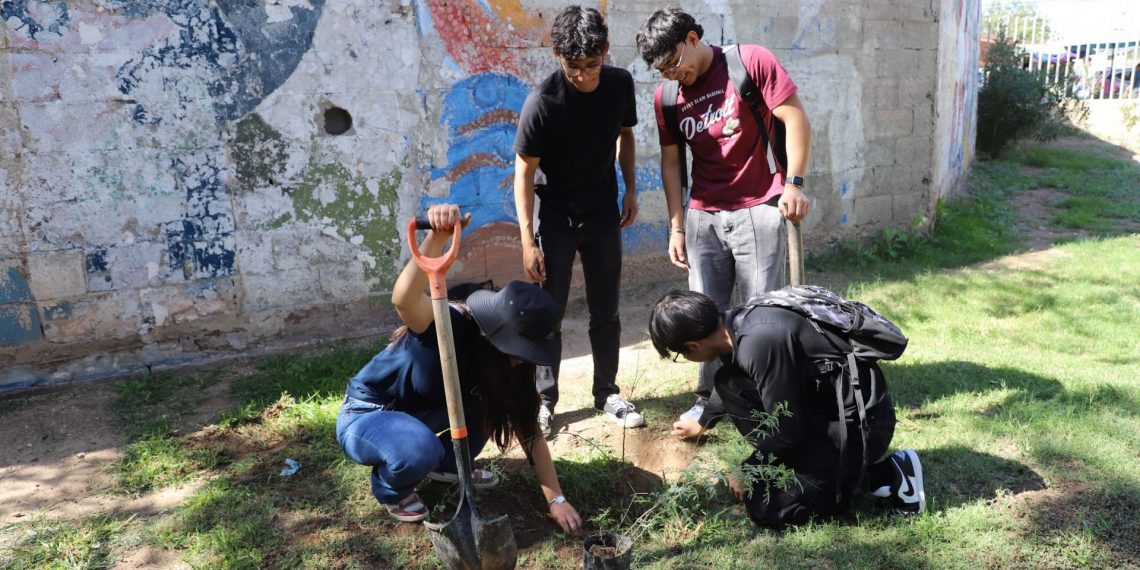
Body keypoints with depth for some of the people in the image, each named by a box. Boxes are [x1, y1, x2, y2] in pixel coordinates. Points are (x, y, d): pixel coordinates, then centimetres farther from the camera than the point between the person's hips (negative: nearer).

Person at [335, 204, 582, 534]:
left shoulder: (505, 362, -13)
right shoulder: (448, 327, -33)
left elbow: (529, 432, -11)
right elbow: (404, 300, -57)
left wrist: (557, 499, -16)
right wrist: (437, 237, -71)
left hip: (418, 413, 6)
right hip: (365, 417, -6)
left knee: (492, 401, -14)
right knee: (419, 449, -37)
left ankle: (448, 465, 10)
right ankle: (391, 489, -1)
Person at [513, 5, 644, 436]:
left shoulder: (620, 84, -9)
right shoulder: (542, 101, -22)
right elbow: (524, 170, -16)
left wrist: (631, 189, 3)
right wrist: (528, 240, -18)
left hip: (603, 215, 4)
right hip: (556, 219, -3)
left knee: (606, 311, 10)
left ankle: (607, 392, 25)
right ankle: (545, 399, 17)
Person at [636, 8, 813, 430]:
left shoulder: (752, 62, -7)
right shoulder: (666, 97, 6)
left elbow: (796, 119, -6)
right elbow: (671, 162, 10)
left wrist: (794, 183, -12)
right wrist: (676, 226, 9)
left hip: (758, 211, -4)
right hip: (703, 217, 4)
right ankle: (710, 397, 22)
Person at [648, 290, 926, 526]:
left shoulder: (761, 342, -29)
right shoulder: (735, 324, 0)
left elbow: (786, 431, -22)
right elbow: (729, 388, 23)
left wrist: (747, 472, -4)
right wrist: (702, 422, 40)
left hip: (858, 419, -9)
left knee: (766, 507, -12)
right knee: (729, 384, 4)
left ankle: (888, 473, -1)